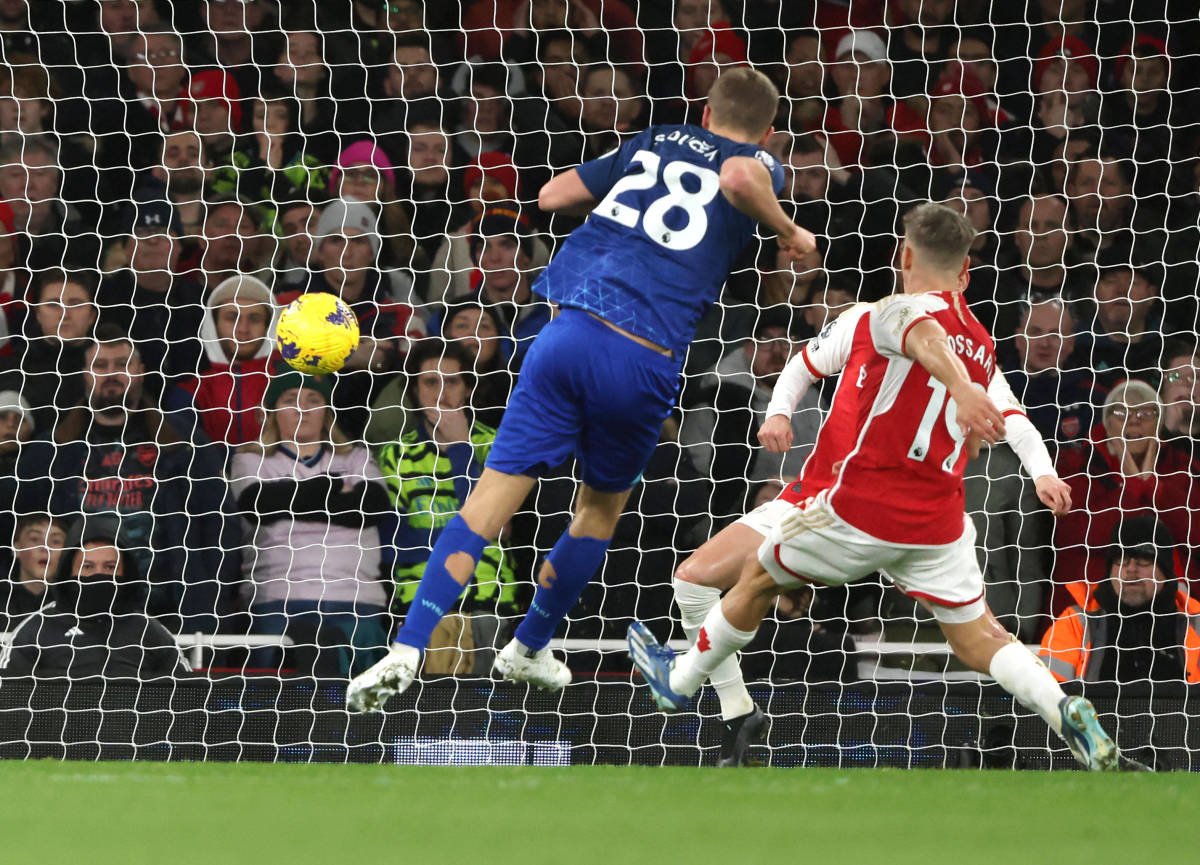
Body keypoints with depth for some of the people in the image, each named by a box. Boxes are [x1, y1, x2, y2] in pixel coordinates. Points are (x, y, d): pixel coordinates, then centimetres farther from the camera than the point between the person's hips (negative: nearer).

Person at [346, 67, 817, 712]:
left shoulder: (654, 142, 22)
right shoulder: (759, 166, 11)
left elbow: (552, 194, 25)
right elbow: (739, 176, -14)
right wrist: (788, 231, 1)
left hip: (571, 333, 2)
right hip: (645, 363, -2)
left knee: (497, 490, -1)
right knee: (601, 508, 23)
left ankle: (408, 649, -15)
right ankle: (528, 649, 35)